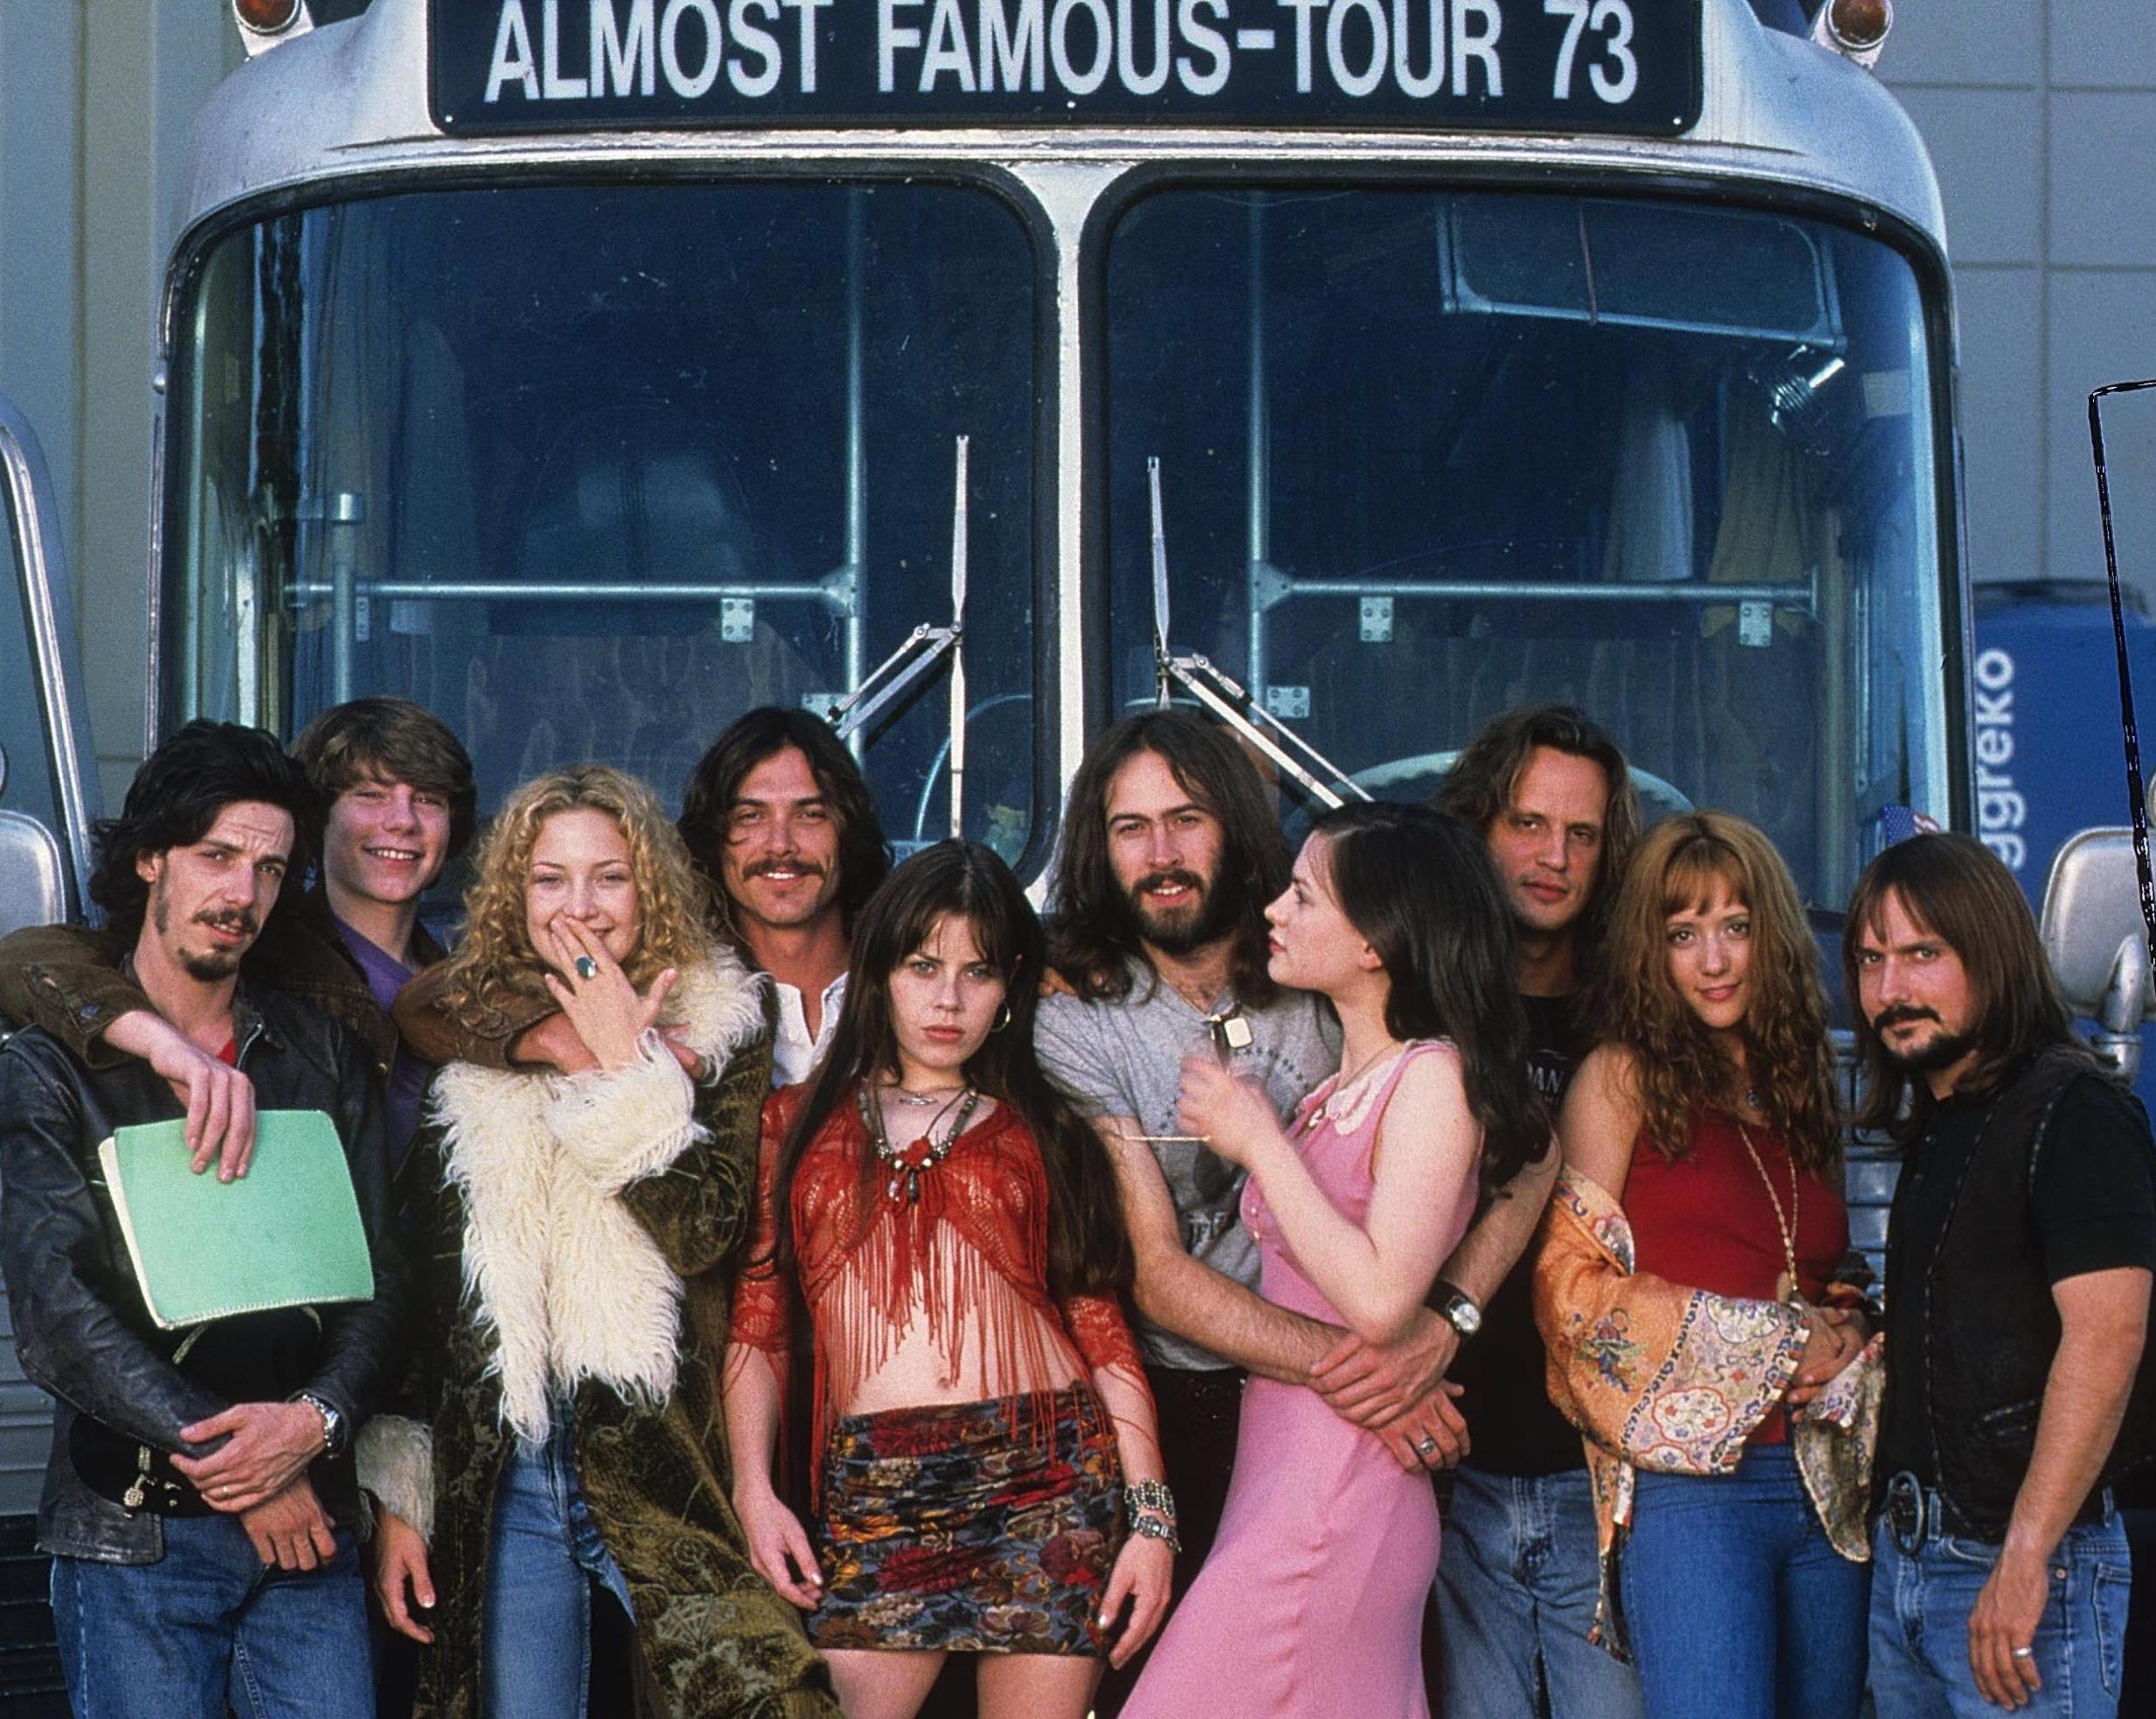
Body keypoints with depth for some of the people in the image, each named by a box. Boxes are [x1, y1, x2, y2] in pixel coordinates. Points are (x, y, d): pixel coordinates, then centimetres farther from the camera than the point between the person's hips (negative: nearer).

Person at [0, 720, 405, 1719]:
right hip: (133, 1532, -3)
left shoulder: (320, 1055, 12)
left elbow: (378, 1274, 7)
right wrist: (222, 1457, -14)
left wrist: (318, 1416, -13)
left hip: (309, 1520, 3)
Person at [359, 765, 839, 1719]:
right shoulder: (464, 1044, 8)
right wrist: (397, 1493, 6)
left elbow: (704, 1232, -11)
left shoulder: (716, 1033, 3)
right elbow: (413, 1273, 10)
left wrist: (627, 1067, -11)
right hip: (497, 1474, 2)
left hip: (666, 1462, -2)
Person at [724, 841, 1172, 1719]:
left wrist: (1151, 1515, 0)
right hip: (867, 1493, 0)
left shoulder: (1045, 1133, 13)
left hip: (1044, 1481, 0)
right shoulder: (797, 1122, 15)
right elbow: (756, 1323, 11)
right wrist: (753, 1488, -1)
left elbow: (1102, 1328, 8)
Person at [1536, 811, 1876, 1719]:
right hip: (1693, 1482, -5)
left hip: (1827, 1488, 5)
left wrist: (1847, 1352, -1)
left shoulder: (1807, 1089, 17)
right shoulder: (1624, 1078, 3)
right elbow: (1573, 1289, -6)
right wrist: (1780, 1341, -5)